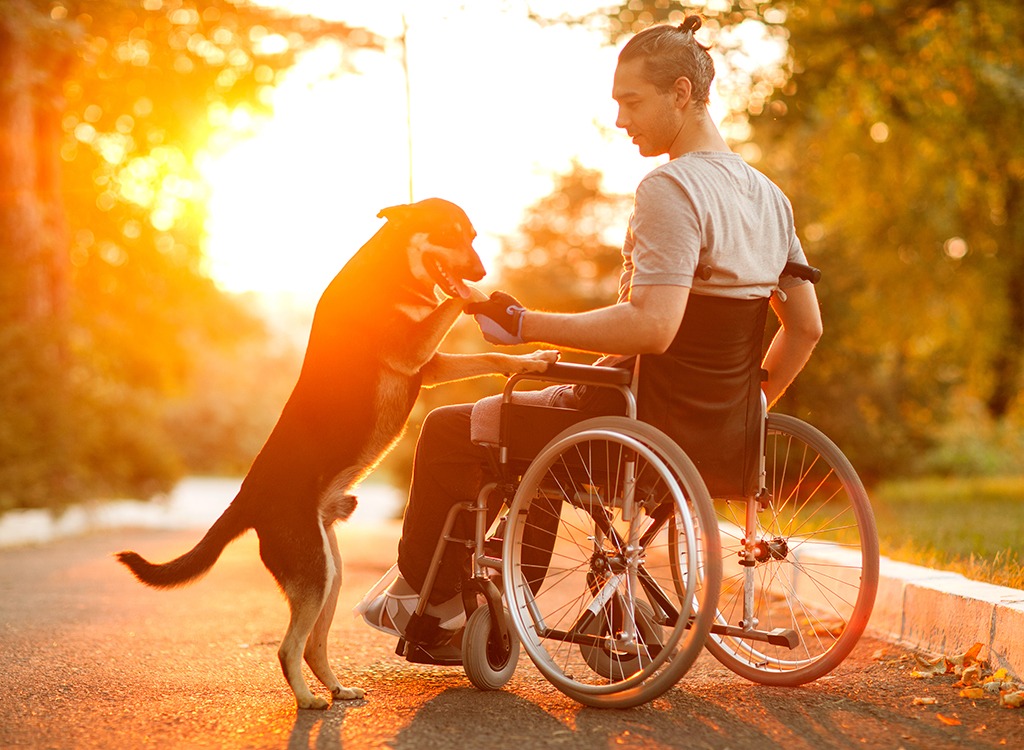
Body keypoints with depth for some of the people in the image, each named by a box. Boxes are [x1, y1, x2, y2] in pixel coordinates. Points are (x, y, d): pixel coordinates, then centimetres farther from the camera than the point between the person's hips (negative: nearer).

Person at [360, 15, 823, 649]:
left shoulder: (671, 189, -19)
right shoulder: (768, 195, 8)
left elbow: (652, 327, -29)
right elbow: (807, 326, 11)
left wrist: (526, 325, -23)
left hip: (657, 430, -9)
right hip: (729, 442, 9)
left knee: (451, 431, 7)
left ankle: (426, 596, 24)